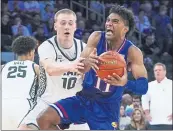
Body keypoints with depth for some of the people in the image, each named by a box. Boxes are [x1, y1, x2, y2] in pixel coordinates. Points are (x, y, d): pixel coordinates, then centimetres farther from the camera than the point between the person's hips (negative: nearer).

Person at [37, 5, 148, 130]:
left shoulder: (132, 52, -15)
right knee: (44, 119, -17)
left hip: (107, 109, -2)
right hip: (84, 99, 3)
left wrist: (125, 82, -44)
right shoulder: (96, 38, -8)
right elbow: (79, 68, -12)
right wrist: (87, 62, -38)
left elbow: (143, 87, -21)